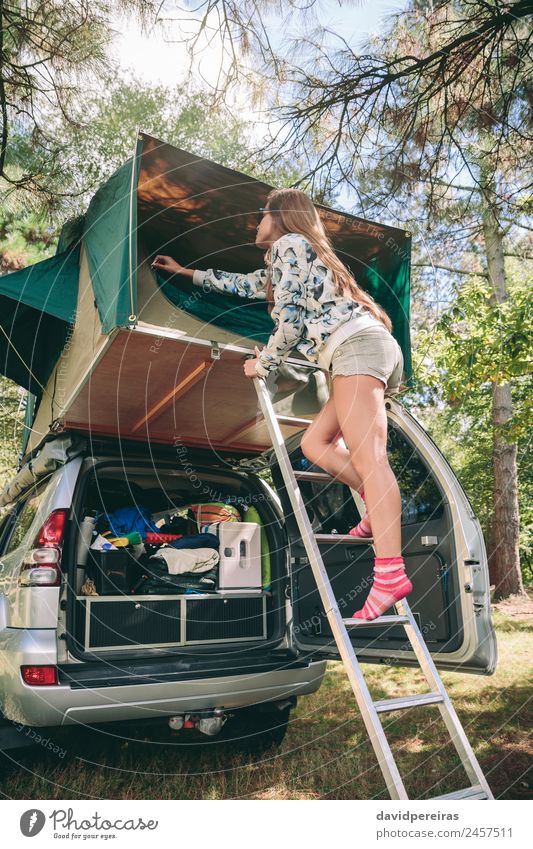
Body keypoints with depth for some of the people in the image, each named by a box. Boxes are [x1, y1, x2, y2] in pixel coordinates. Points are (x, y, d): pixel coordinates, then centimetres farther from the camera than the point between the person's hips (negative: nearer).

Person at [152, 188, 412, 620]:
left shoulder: (288, 244, 7)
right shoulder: (278, 267, 36)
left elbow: (290, 317, -6)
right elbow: (243, 283, 49)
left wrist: (263, 364, 9)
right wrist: (186, 271, 57)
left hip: (357, 345, -10)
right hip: (372, 350, 10)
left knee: (367, 455, -23)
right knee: (316, 444, 10)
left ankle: (390, 572, -33)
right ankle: (381, 510, 1)